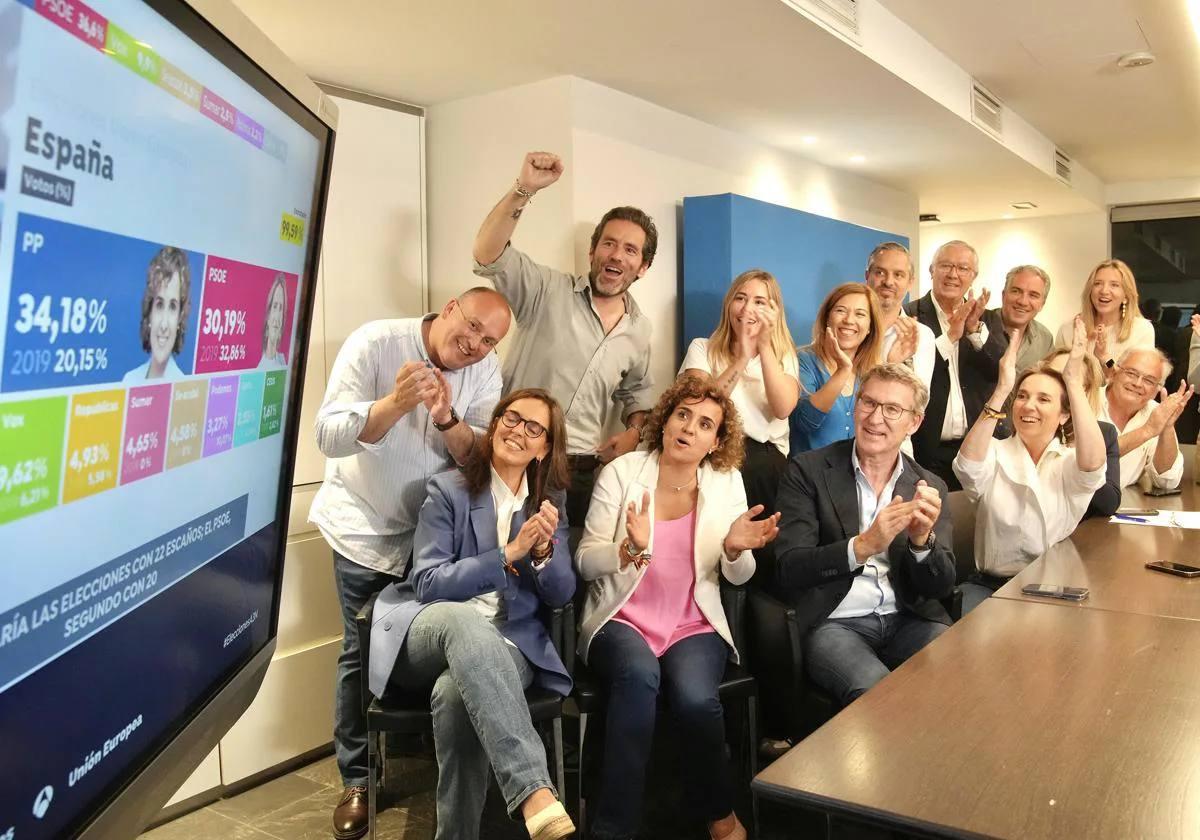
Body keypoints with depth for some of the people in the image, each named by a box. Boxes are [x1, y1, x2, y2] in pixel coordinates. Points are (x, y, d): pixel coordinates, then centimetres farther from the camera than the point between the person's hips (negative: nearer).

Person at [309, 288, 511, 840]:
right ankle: (357, 779, 20)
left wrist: (445, 419, -31)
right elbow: (329, 436, -26)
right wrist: (395, 404, -42)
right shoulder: (374, 343, -19)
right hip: (365, 527, -3)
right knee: (364, 651, 3)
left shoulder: (485, 370, -8)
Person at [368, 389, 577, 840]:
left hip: (508, 642, 2)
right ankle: (536, 795, -49)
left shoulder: (550, 501, 11)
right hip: (430, 634, -1)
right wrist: (510, 554, -18)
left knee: (456, 693, -35)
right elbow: (427, 583, -9)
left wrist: (544, 549, -16)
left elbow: (561, 595, 7)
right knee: (464, 618, -40)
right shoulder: (448, 490, 1)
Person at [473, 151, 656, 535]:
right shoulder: (548, 291, -5)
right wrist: (524, 189, -30)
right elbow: (488, 255, -20)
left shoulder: (640, 329, 10)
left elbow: (636, 389, 25)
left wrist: (633, 431, 5)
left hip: (583, 471, 4)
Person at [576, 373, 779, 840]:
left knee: (695, 698, -29)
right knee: (639, 675, -34)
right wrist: (631, 549, -27)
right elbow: (585, 562, -6)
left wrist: (735, 549, -20)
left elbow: (738, 577, 4)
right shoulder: (621, 472, -3)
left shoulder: (727, 481, 4)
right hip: (622, 619, -1)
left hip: (694, 625, 2)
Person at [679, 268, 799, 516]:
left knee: (744, 466, -25)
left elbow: (783, 409, -5)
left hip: (766, 457, 1)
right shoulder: (702, 348, 11)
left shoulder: (784, 354, 14)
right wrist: (742, 358, -12)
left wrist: (764, 345, -6)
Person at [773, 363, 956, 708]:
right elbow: (788, 570, -9)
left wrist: (922, 540, -17)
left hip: (909, 621, 4)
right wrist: (862, 546, -23)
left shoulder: (929, 486, 9)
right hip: (833, 624, -4)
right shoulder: (808, 470, -1)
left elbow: (941, 586, 5)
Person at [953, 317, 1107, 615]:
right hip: (992, 585, -1)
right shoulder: (995, 454, 4)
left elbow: (1093, 462, -21)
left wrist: (1074, 381, -23)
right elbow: (968, 466, -22)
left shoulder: (1071, 462, 5)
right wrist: (1002, 389, -26)